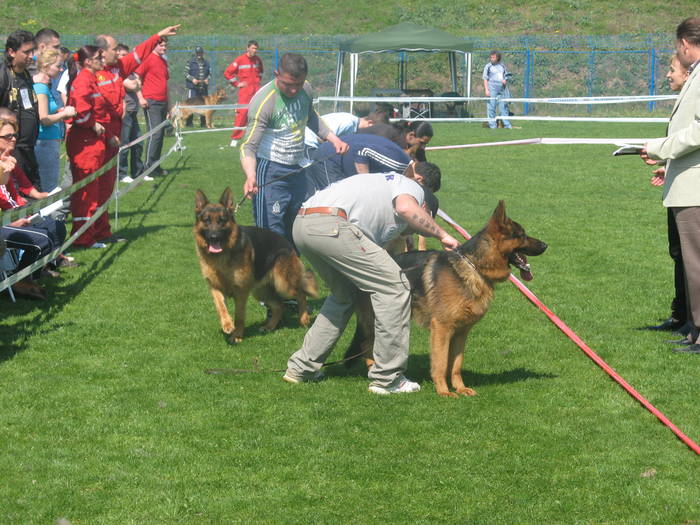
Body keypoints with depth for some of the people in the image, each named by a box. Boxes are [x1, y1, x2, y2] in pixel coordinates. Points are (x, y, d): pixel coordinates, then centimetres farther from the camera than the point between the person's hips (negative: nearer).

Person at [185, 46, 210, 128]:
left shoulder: (206, 62, 13)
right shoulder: (190, 62, 1)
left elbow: (210, 73, 17)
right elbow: (186, 73, 0)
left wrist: (207, 79, -3)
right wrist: (192, 79, -15)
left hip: (204, 87, 4)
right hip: (193, 87, -4)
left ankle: (203, 122, 13)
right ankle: (188, 122, 1)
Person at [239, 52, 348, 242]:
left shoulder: (306, 89, -1)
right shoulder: (264, 100, -21)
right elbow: (249, 146, -24)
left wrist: (333, 139, 11)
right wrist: (250, 176, -41)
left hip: (298, 169, 7)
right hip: (270, 173, -7)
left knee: (295, 234, 16)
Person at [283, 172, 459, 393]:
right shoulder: (412, 187, 15)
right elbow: (406, 208, -10)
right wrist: (442, 235, 1)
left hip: (301, 226, 9)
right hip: (329, 225, -9)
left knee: (344, 295, 28)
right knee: (393, 287, -2)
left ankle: (301, 367, 28)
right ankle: (387, 378, -2)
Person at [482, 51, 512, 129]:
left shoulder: (502, 66, 14)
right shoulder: (488, 66, 3)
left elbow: (506, 77, 22)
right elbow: (485, 79, 1)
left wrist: (505, 81, -2)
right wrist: (486, 90, -10)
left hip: (501, 90, 3)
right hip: (492, 89, -3)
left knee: (503, 107, 5)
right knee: (491, 107, -5)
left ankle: (507, 124, 8)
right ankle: (492, 125, -1)